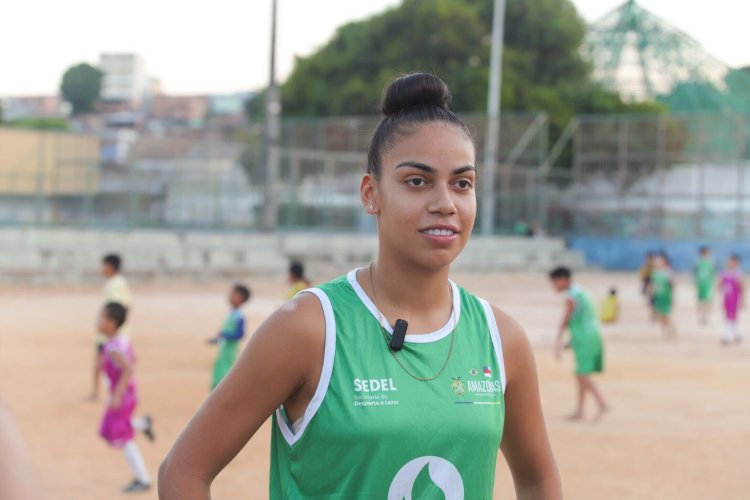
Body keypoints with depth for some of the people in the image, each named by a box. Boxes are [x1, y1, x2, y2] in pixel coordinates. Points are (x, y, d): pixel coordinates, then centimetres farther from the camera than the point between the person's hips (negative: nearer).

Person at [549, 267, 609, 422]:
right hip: (593, 335, 9)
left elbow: (565, 320, -14)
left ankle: (602, 405, -15)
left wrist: (558, 342, -13)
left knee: (583, 374, -9)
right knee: (581, 375, 12)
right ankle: (579, 411, 14)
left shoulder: (571, 297, -12)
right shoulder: (580, 291, 16)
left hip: (584, 338, -9)